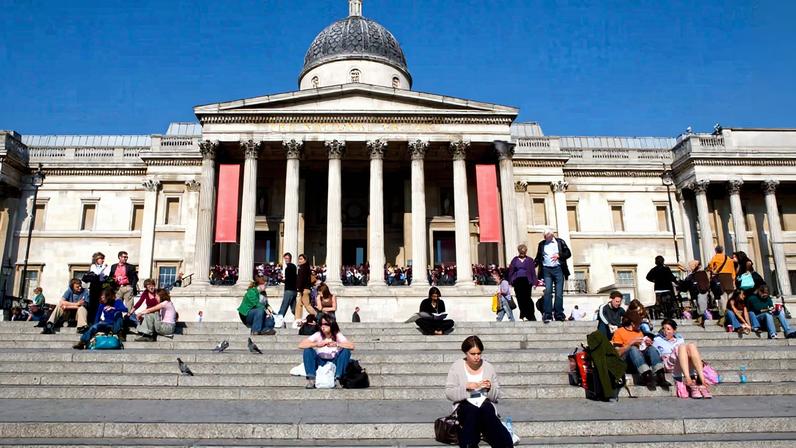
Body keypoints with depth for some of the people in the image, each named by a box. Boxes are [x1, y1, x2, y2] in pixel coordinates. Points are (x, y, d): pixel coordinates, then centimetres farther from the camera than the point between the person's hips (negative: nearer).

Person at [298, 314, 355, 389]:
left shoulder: (338, 335, -10)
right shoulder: (318, 335, -9)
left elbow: (351, 346, -25)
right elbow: (301, 345, -21)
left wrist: (336, 344, -38)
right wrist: (317, 344, -35)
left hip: (334, 363, -1)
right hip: (320, 363, 1)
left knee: (346, 351, -26)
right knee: (308, 350, -23)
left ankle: (337, 379, -25)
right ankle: (311, 380, -25)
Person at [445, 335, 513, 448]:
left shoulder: (488, 367, 7)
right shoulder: (456, 366, 1)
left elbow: (496, 396, 11)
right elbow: (449, 393, -5)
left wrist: (490, 388, -12)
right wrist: (466, 387, -20)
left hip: (485, 403, 2)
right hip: (464, 405, -1)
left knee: (487, 409, -36)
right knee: (472, 411, -38)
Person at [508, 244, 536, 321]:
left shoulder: (529, 260, 7)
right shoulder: (515, 260, 12)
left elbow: (533, 272, 5)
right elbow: (511, 271, 11)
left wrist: (534, 283, -1)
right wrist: (510, 281, 5)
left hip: (526, 281, -2)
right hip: (517, 281, 2)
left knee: (527, 298, -10)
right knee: (520, 299, 2)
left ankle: (531, 316, -4)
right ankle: (523, 316, 12)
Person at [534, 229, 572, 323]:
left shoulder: (560, 242, 9)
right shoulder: (542, 244, 13)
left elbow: (568, 253, 7)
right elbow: (538, 258, 15)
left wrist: (558, 256, -10)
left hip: (558, 269, 0)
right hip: (546, 270, 0)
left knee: (559, 293, 0)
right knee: (548, 291, -11)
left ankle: (559, 315, 6)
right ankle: (547, 315, -11)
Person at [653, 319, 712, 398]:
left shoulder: (679, 339, 33)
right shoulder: (658, 340, 26)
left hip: (687, 365, 3)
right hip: (669, 364, -3)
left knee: (691, 346, -26)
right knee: (682, 346, -30)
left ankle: (702, 379, -42)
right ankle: (688, 379, -50)